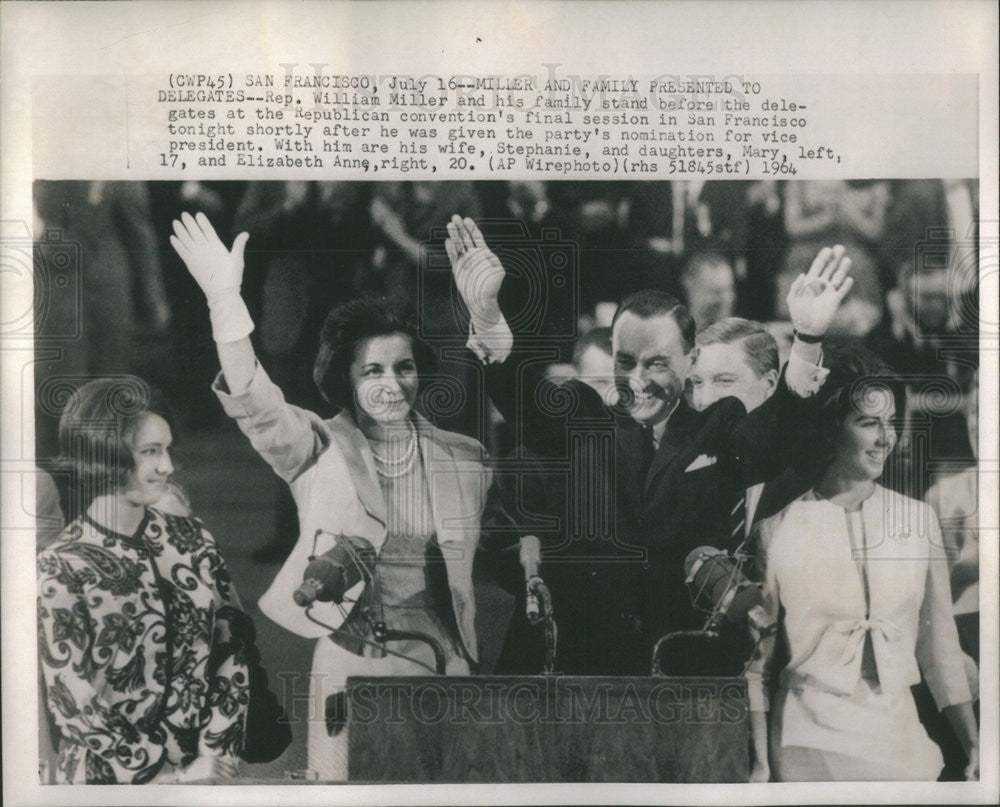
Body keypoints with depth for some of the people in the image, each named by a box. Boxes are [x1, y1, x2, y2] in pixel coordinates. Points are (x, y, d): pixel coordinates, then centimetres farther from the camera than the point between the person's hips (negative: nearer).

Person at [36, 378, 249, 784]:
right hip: (110, 777, -4)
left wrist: (217, 753, -10)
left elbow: (231, 651, -1)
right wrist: (171, 776, -13)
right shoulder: (61, 568, -14)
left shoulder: (193, 539, -1)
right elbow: (73, 704, -13)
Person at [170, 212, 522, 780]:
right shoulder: (321, 450, -2)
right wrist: (225, 299, -29)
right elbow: (254, 401, -17)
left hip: (442, 668, 2)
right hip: (349, 668, -1)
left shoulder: (466, 459, 5)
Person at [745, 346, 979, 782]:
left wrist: (973, 745, 5)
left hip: (898, 733, 3)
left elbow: (939, 643, 9)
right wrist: (760, 763, -4)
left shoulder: (920, 520, 3)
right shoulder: (778, 532, -5)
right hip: (808, 741, -3)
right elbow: (755, 661, 0)